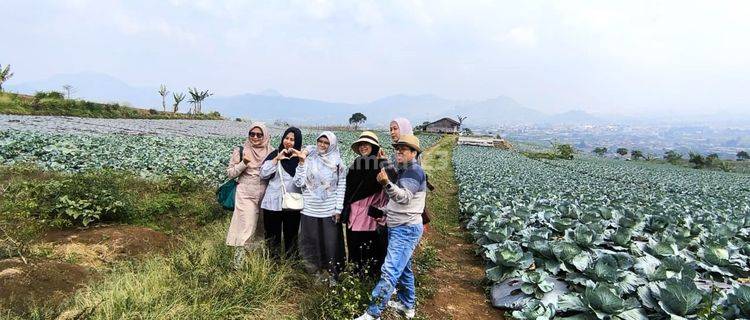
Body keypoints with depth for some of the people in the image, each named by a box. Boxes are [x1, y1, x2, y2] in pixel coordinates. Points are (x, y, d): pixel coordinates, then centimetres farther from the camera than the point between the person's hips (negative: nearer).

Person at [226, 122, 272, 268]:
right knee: (246, 229, -8)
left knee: (263, 228, 14)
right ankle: (238, 264, 3)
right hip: (246, 196, -4)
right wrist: (243, 163, -18)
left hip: (265, 196, 4)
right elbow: (230, 173, -4)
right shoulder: (241, 151, -4)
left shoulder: (270, 152, 4)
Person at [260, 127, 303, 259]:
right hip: (273, 203, 1)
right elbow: (263, 174, -3)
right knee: (272, 235, 11)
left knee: (291, 236, 11)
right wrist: (277, 159, -9)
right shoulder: (274, 154, 5)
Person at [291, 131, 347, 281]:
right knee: (312, 243, 9)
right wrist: (302, 162, -11)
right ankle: (316, 273, 25)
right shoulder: (309, 159, 1)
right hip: (310, 210, 1)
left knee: (331, 243, 4)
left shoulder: (337, 163, 1)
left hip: (330, 211, -1)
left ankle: (333, 274, 19)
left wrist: (338, 209, -3)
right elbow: (299, 183, -5)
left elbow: (341, 187, 2)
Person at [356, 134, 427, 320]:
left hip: (406, 230, -11)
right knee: (403, 268, 20)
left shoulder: (415, 171, -16)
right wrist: (386, 213, 17)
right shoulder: (405, 171, 16)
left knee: (390, 272, -14)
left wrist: (387, 184, -48)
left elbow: (405, 197, -33)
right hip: (398, 228, 11)